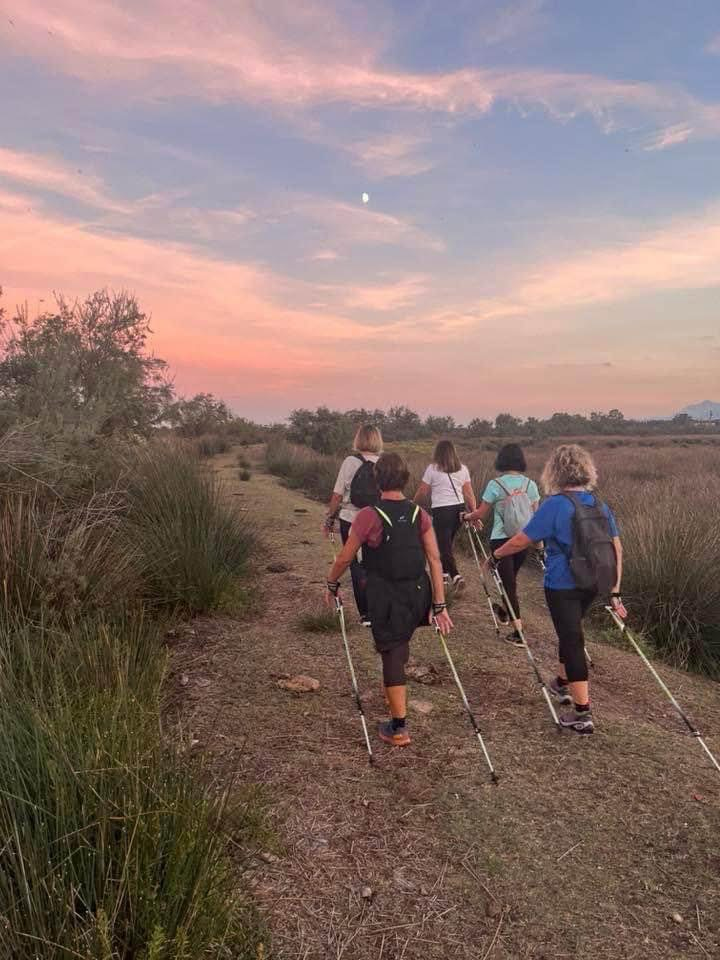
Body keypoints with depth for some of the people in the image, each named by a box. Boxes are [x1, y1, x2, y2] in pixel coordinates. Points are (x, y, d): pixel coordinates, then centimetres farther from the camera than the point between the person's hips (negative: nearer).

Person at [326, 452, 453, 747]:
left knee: (392, 655, 4)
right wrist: (439, 605, -2)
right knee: (401, 646, 26)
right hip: (418, 592, 5)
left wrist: (331, 584, 10)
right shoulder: (419, 514, -2)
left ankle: (399, 728, 10)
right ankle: (394, 694, 47)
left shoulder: (369, 516, -15)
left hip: (385, 595, -5)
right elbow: (435, 560, -5)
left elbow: (344, 558, -8)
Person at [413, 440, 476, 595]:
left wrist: (413, 504, 17)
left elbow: (422, 492, 0)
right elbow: (469, 494, 5)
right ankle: (444, 573, 30)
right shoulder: (463, 469, 8)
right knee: (447, 543, 20)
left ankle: (456, 577, -16)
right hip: (459, 508, 5)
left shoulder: (432, 469, -4)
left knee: (444, 546, -1)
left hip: (441, 510, -5)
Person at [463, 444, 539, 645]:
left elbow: (481, 514, -4)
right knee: (511, 578, 25)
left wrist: (466, 516, 15)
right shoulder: (530, 484, 0)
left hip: (501, 540, -4)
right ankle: (505, 612, 47)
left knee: (509, 583, 1)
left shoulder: (495, 485, -11)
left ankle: (518, 632, 0)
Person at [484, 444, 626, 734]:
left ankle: (583, 713, 6)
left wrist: (495, 555, 5)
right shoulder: (600, 505, 3)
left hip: (562, 586, -6)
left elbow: (521, 540, -12)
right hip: (592, 585, 6)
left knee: (572, 639, 1)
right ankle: (562, 683, 45)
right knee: (570, 632, 25)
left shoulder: (556, 504, -15)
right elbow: (616, 549, 4)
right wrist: (614, 591, 9)